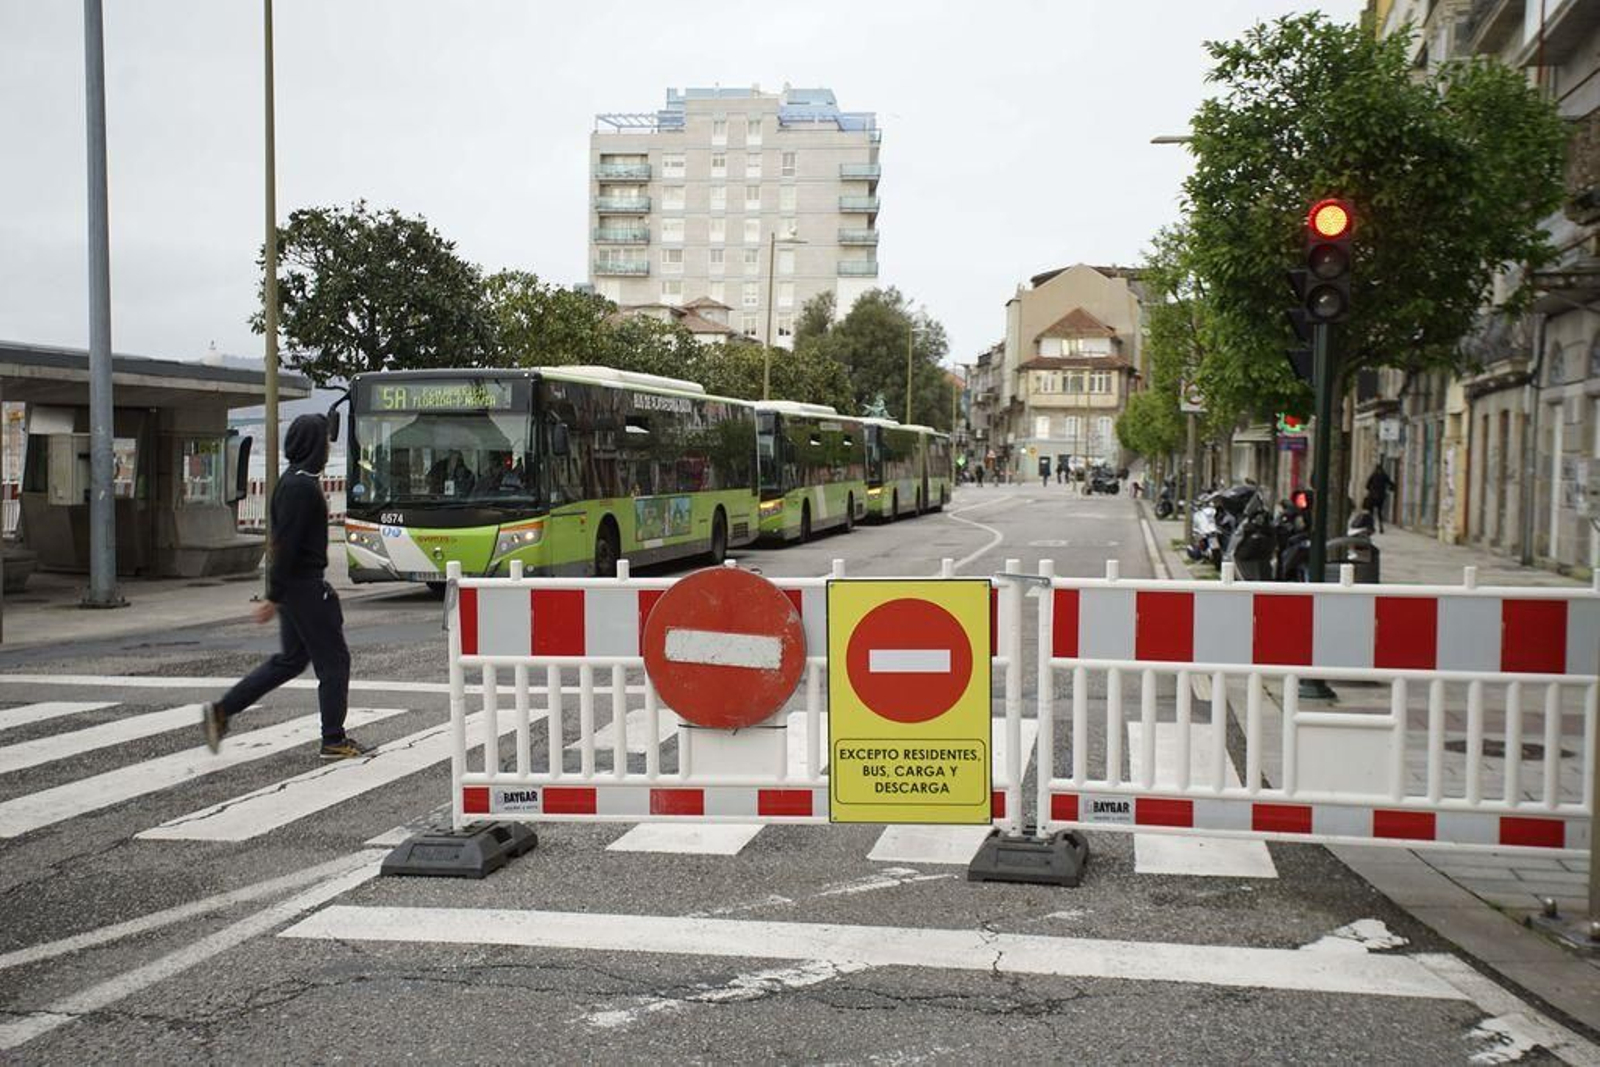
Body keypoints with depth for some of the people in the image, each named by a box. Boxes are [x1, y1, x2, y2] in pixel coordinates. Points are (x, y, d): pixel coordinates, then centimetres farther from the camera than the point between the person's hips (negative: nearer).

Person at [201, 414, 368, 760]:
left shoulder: (296, 481, 14)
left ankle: (221, 710, 15)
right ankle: (334, 741, 6)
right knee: (333, 659, -1)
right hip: (304, 586, -10)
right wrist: (273, 597, -22)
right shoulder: (302, 486, -18)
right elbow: (286, 544, -22)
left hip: (295, 586, 10)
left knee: (291, 660, 15)